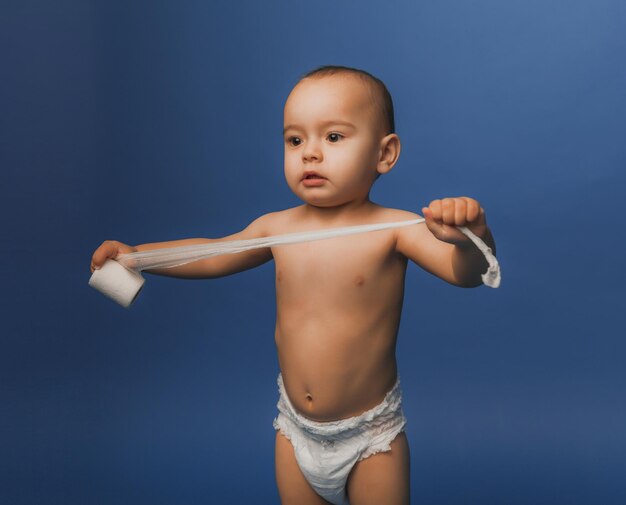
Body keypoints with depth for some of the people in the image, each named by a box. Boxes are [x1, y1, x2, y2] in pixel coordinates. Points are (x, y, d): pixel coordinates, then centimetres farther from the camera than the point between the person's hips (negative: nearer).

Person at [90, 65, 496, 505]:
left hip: (370, 434, -4)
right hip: (296, 428, 4)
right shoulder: (278, 228, -5)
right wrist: (135, 254, 4)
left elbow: (464, 273, -28)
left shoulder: (392, 229, -18)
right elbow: (214, 255, 11)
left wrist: (469, 237, -50)